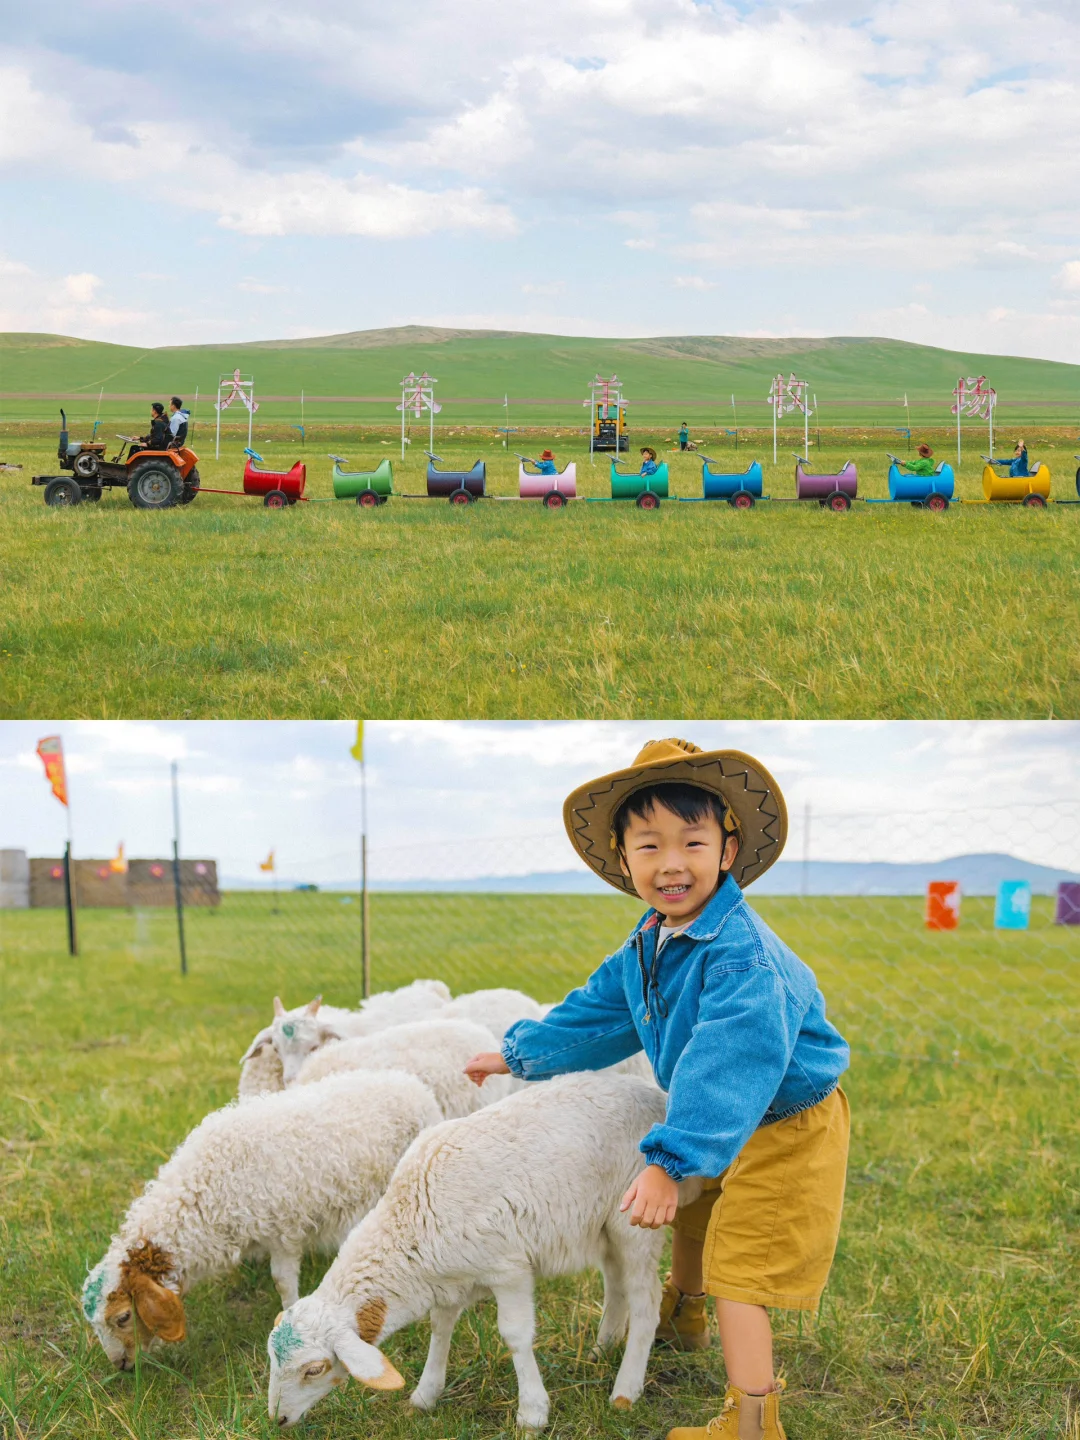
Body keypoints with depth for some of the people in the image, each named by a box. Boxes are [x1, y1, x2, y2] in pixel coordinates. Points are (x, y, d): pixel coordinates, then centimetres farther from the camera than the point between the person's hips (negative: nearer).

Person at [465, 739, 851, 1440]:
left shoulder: (742, 955, -34)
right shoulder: (647, 948, -3)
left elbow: (729, 1064, -44)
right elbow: (596, 1014, 13)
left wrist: (671, 1160, -50)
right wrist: (520, 1054, 21)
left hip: (787, 1127, -10)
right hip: (729, 1124, 10)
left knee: (739, 1264, -10)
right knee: (693, 1210, 31)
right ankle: (684, 1315, 60)